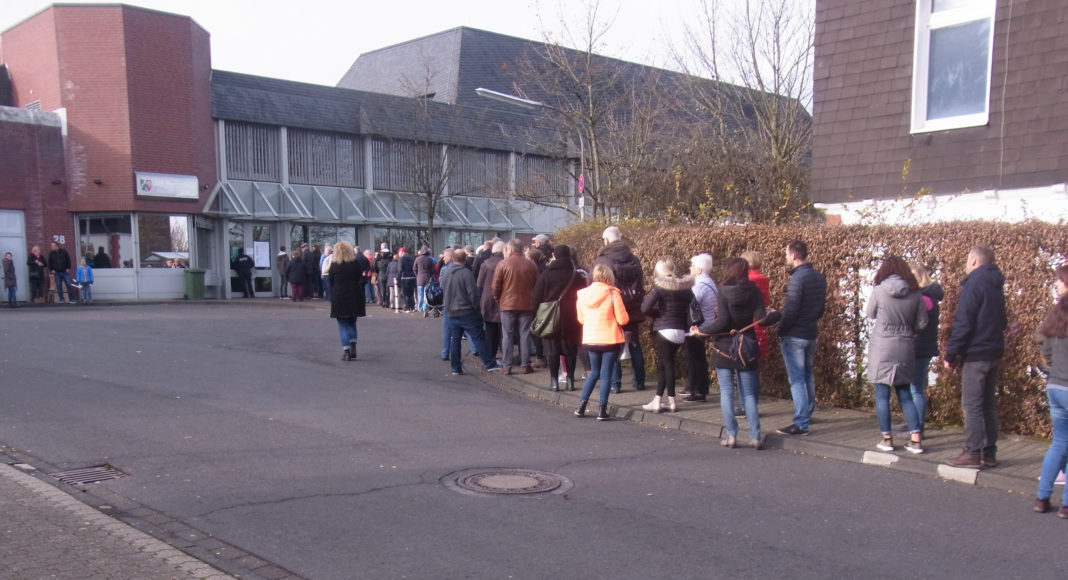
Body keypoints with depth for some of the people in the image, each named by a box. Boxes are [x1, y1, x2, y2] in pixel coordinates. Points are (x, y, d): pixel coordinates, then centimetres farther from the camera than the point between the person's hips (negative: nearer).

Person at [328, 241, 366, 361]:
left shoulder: (334, 265, -6)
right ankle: (353, 348, 8)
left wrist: (332, 296, 13)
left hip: (339, 297, -2)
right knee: (352, 322, 17)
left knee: (342, 324, 5)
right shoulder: (356, 263, 0)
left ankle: (346, 350, -2)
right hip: (355, 296, 2)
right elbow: (360, 278, 6)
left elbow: (330, 282, 0)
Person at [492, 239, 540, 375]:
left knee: (508, 336, 5)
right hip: (526, 305, 2)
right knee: (525, 335, 7)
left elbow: (496, 286, -6)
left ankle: (507, 366, 5)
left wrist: (498, 299, 10)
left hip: (507, 305, -2)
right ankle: (525, 365, 9)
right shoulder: (531, 265, 1)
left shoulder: (503, 264, -7)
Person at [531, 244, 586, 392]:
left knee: (552, 350, 4)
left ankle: (554, 381, 2)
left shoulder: (545, 275, -7)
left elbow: (536, 298, -6)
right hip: (571, 320, 2)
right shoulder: (577, 276, -1)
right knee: (570, 350, 9)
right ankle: (570, 380, 10)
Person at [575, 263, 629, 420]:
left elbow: (581, 319, 9)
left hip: (590, 340, 4)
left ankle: (581, 406, 16)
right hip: (610, 340, -4)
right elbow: (622, 319, -12)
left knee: (594, 372, 19)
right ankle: (602, 410, 4)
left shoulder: (582, 294, -1)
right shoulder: (613, 293, -13)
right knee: (606, 374, 4)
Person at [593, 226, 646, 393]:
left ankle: (615, 383, 3)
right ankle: (639, 381, 19)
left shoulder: (602, 261, -11)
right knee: (635, 346, 13)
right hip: (632, 310, 5)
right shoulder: (634, 260, 6)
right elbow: (641, 285, 12)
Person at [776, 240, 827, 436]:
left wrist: (781, 331, -10)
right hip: (811, 334, 9)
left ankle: (801, 424, -4)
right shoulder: (819, 277, 7)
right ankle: (808, 413, 32)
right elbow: (821, 306, 14)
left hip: (794, 336, -9)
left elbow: (790, 310, -21)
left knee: (797, 379, -5)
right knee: (808, 375, 20)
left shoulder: (797, 278, -19)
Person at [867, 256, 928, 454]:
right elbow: (922, 323, 5)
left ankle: (887, 438, 8)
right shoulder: (915, 293, -1)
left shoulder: (879, 291, -9)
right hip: (906, 347, 3)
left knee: (882, 395, 5)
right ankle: (916, 439, 9)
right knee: (905, 394, 13)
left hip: (882, 346, -3)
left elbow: (870, 314, 5)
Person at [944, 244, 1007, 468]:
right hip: (995, 353, 9)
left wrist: (951, 354, -11)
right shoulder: (996, 285, 14)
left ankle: (973, 454, -3)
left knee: (972, 405, -5)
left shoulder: (974, 284, -14)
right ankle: (989, 453, 17)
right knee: (987, 404, 13)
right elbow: (1002, 321, 21)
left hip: (976, 355, -9)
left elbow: (962, 323, -17)